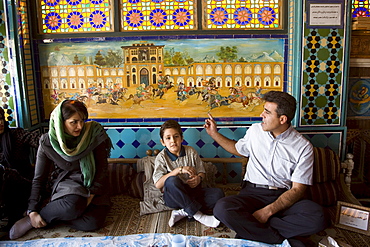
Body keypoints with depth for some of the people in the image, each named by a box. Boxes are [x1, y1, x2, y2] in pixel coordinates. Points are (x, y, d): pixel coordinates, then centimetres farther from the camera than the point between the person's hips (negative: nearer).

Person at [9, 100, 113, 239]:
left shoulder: (94, 133, -12)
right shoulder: (48, 143, -10)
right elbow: (39, 179, -3)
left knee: (93, 223, -27)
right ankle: (30, 220, -11)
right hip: (65, 183, -1)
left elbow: (102, 166, -5)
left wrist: (91, 195, -13)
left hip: (93, 184, 1)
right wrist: (32, 211, -10)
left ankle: (54, 216, -6)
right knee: (72, 206, -38)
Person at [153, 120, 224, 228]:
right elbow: (158, 184, -18)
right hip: (173, 197, -3)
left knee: (218, 193, -20)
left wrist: (199, 178, -17)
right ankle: (198, 215, -27)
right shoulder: (161, 157, -6)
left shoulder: (190, 151, 2)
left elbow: (201, 171, 8)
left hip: (193, 192, 4)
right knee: (171, 181, -37)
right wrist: (179, 170, -24)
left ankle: (184, 212, -20)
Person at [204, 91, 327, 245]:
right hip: (252, 193, 1)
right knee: (222, 209, -31)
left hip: (283, 197, -1)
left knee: (317, 217, -33)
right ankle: (282, 239, -21)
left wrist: (268, 211, -21)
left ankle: (250, 229, -23)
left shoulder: (303, 147, -5)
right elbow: (238, 149, 27)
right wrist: (214, 133, 20)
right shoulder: (255, 130, 6)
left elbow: (298, 189, -8)